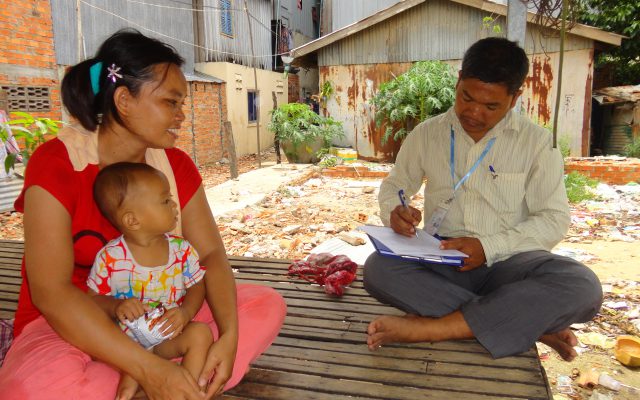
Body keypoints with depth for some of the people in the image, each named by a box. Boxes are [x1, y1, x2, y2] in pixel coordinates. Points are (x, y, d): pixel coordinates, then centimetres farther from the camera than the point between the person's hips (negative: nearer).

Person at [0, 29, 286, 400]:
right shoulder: (56, 162, -17)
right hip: (72, 325, -3)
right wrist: (150, 369, -32)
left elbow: (210, 255, -7)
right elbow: (50, 291, -24)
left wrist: (228, 336, -25)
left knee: (266, 304, -10)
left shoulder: (176, 165, -3)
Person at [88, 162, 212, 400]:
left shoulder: (181, 249, -6)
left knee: (201, 333, -25)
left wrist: (186, 312, -17)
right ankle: (129, 372, -14)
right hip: (125, 339, -1)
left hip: (169, 336, 1)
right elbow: (95, 298, -3)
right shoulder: (110, 257, -13)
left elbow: (197, 285, 2)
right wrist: (114, 307, -25)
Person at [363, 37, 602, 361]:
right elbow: (394, 185, 14)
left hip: (506, 261, -1)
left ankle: (429, 327, -29)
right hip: (440, 260, 2)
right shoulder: (427, 134, 6)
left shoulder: (536, 142, 2)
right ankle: (529, 324, -23)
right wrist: (394, 212, -11)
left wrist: (489, 247, -17)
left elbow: (554, 219, -1)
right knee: (378, 269, -31)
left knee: (582, 287, -31)